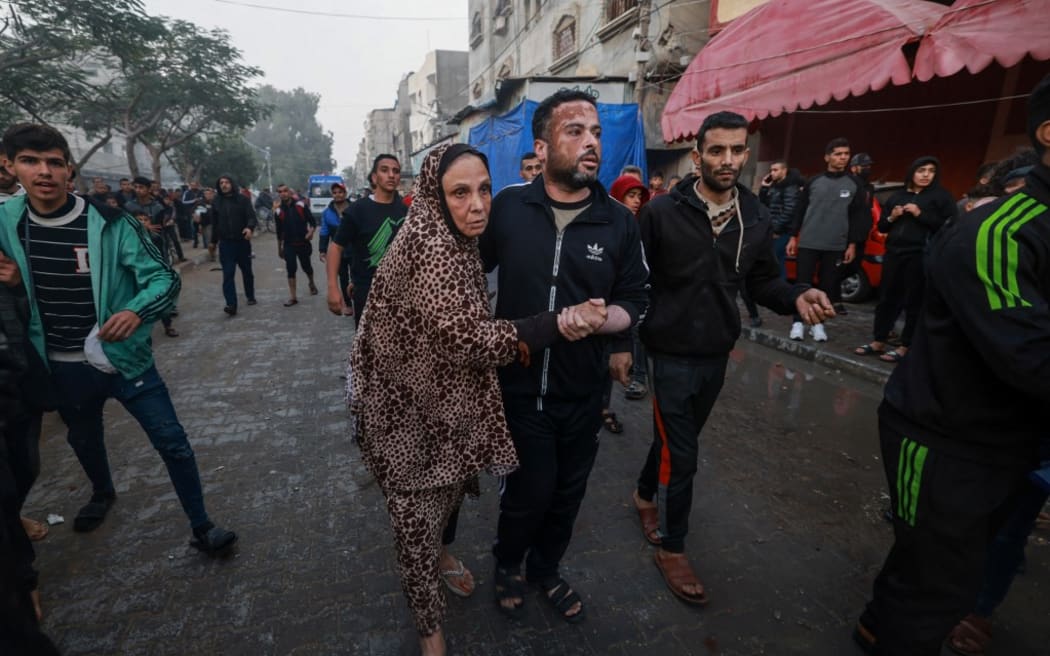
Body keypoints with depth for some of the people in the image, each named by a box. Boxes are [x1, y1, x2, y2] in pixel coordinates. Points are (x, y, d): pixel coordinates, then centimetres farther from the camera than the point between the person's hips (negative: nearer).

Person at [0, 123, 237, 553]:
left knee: (172, 442, -3)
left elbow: (164, 277, -15)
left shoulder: (109, 222, -14)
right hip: (61, 366, 4)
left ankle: (201, 526, 13)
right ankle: (102, 494, 57)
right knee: (83, 439, 27)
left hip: (123, 358, -4)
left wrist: (136, 311, -34)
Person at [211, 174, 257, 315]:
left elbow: (251, 216, -12)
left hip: (242, 241, -1)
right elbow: (215, 223, 13)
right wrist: (213, 241, 15)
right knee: (228, 274, -9)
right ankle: (231, 304, -14)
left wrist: (250, 228, -34)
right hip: (225, 243, 1)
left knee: (247, 271, 14)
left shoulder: (242, 199, -2)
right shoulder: (217, 202, 6)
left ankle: (250, 296, 33)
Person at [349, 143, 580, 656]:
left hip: (447, 395, 9)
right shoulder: (430, 247, -29)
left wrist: (511, 339, -1)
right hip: (411, 404, -9)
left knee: (450, 482, 27)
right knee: (419, 504, 9)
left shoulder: (457, 242, 1)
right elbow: (468, 335, -35)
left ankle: (442, 554, 56)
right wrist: (558, 323, -30)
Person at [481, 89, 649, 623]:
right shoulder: (508, 206, -8)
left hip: (582, 389, 2)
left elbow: (634, 300, 0)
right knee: (530, 490, 8)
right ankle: (507, 564, 42)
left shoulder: (618, 221, -4)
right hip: (519, 383, -2)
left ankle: (545, 569, 47)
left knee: (568, 491, 18)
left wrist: (599, 319, -21)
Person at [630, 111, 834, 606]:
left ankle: (646, 494, 50)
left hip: (717, 354, 5)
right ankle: (672, 548, 23)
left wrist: (798, 297, -13)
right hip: (670, 353, -5)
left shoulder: (756, 218, 1)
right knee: (681, 454, 2)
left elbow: (762, 281, 7)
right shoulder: (662, 212, -13)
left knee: (677, 439, 23)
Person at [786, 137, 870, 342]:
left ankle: (817, 323, 15)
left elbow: (858, 216, 5)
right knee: (802, 283, -3)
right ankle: (798, 322, 7)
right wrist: (793, 237, 2)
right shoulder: (813, 182, 5)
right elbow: (800, 210, 6)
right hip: (808, 243, -1)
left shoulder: (854, 184, 6)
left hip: (836, 246, 1)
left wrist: (852, 244, -1)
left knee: (828, 286, 5)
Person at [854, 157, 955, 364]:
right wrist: (891, 217, -1)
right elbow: (881, 227, 18)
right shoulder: (897, 196, 16)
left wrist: (920, 215, -13)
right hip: (893, 253, 5)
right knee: (887, 298, 7)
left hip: (920, 256, -4)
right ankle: (878, 342, 14)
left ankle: (905, 347, 5)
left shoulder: (941, 196, 3)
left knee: (914, 302, -1)